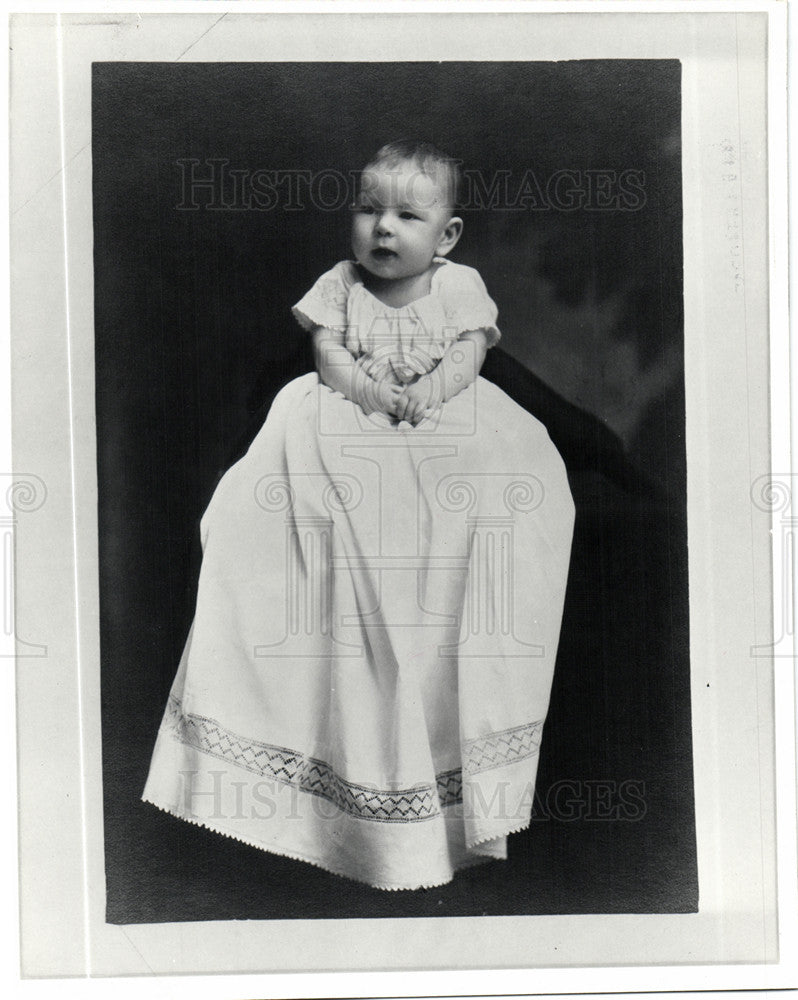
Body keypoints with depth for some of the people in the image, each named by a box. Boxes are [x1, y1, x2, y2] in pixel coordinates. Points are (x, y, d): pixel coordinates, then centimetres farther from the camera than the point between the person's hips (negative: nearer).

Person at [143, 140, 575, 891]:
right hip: (350, 428, 1)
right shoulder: (339, 284, 9)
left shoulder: (461, 285, 8)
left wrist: (426, 393, -22)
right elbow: (328, 351, -1)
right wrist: (365, 389, -20)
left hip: (448, 421, 0)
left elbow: (469, 353, -3)